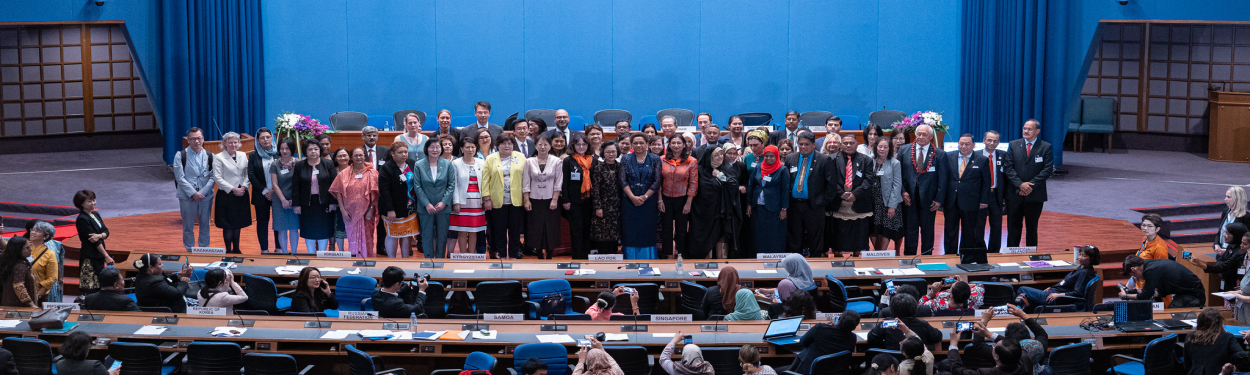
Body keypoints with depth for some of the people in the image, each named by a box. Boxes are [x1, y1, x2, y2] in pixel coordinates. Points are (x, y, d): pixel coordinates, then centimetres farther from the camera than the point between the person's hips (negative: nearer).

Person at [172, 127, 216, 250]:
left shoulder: (210, 156, 4)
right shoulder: (180, 155, -2)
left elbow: (213, 178, 0)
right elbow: (180, 178, -7)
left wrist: (202, 193, -12)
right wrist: (193, 193, -14)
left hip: (205, 196, 2)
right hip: (187, 197, -2)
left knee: (205, 226, 9)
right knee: (188, 227, 5)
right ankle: (190, 251, 16)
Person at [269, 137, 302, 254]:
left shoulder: (297, 163, -1)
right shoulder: (275, 164, 1)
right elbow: (274, 184, 0)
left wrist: (294, 200, -7)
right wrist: (283, 200, -7)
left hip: (294, 200, 0)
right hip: (280, 200, 0)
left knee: (294, 228, 3)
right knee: (282, 229, 2)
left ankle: (294, 253, 12)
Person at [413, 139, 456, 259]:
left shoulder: (448, 164, 2)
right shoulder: (419, 166, -1)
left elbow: (452, 185, 1)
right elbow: (417, 187, -3)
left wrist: (444, 202, -9)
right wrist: (427, 204, -11)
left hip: (443, 207, 1)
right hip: (425, 208, -1)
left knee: (442, 236, 6)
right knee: (427, 236, 4)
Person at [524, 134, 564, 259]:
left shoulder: (556, 161, -1)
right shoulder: (529, 162, 2)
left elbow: (558, 183, -1)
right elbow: (526, 183, 3)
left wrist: (555, 200, -7)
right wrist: (526, 200, -3)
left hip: (551, 200, -1)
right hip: (535, 200, 1)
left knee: (551, 230, 0)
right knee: (536, 230, 1)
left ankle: (549, 257, 7)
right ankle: (540, 256, 8)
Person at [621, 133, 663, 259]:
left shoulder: (655, 159, 3)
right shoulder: (626, 159, 6)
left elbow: (657, 181, -3)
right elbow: (623, 181, -1)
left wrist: (645, 197, -11)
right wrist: (633, 197, -13)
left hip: (649, 201, -1)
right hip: (629, 201, 1)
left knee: (648, 234, 1)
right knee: (630, 234, 0)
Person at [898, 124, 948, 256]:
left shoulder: (938, 154, 0)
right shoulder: (904, 150, 4)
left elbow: (942, 179, -1)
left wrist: (939, 199, -7)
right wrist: (902, 191, -7)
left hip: (928, 200, -1)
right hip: (909, 198, 1)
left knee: (927, 230, 9)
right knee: (910, 230, 6)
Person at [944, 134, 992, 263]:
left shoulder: (982, 160, 1)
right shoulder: (948, 157, 5)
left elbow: (986, 183, 2)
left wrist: (984, 201, -4)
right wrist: (941, 198, 1)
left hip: (970, 203, -2)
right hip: (951, 202, 2)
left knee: (969, 233, 5)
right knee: (950, 232, 8)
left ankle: (967, 260, 14)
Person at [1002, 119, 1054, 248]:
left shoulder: (1045, 147, 0)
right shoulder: (1013, 145, 5)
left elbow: (1048, 170, -7)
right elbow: (1007, 167, -1)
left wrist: (1031, 185, -15)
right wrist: (1020, 184, -14)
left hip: (1035, 195, -1)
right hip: (1014, 194, 1)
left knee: (1032, 227, 8)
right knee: (1013, 226, 4)